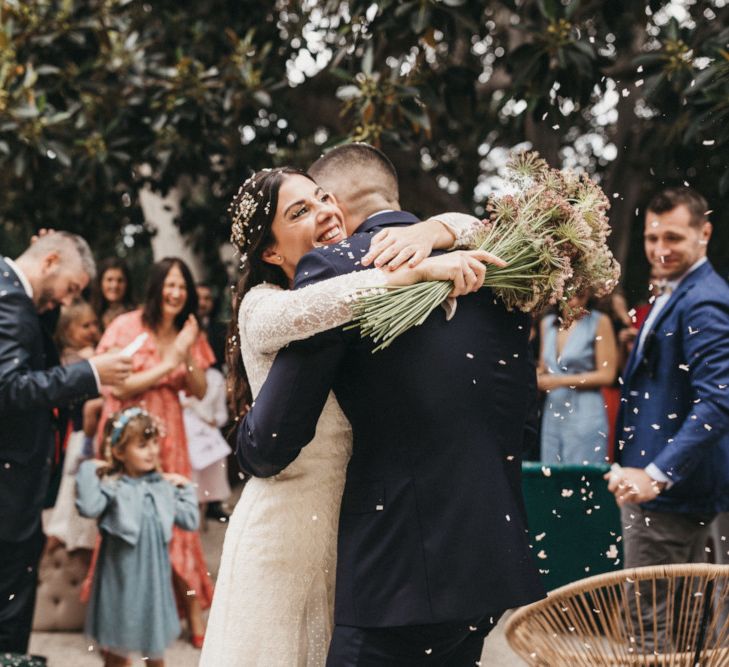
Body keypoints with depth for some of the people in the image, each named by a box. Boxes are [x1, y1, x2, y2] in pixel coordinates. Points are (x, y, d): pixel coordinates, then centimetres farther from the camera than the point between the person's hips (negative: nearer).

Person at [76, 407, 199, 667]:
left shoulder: (164, 486, 3)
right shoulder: (112, 487, -10)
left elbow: (190, 521, 3)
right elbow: (89, 507, -30)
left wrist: (185, 488, 5)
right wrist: (88, 470, -22)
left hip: (153, 578, 3)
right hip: (120, 578, -3)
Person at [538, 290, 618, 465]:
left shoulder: (600, 322, -5)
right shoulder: (547, 323, 12)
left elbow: (606, 375, -8)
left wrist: (560, 381, -10)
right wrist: (537, 378, -1)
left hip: (584, 416, -5)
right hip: (552, 414, 5)